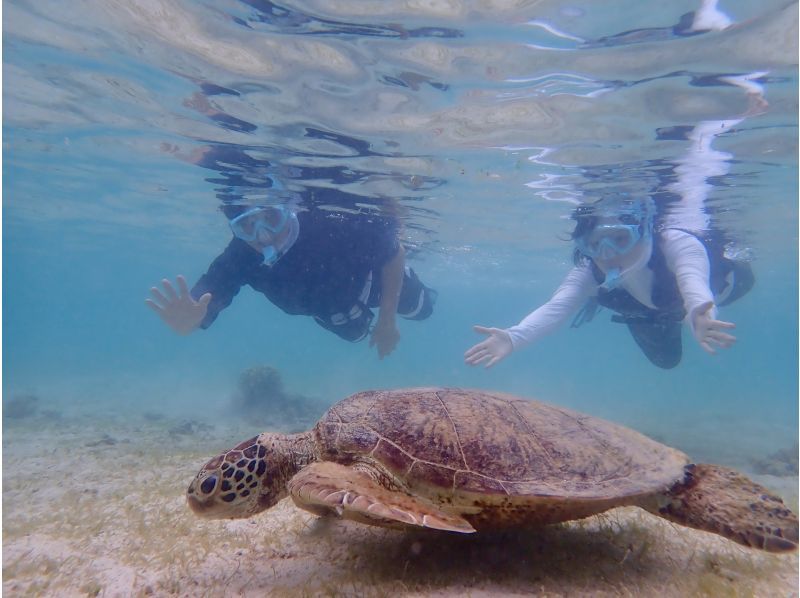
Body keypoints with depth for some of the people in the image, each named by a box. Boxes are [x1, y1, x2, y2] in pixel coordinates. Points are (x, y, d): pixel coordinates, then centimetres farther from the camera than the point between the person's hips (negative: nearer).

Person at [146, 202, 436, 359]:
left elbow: (395, 251, -32)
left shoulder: (332, 224, -47)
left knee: (419, 309, 26)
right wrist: (188, 321, -68)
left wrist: (387, 320, -29)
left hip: (368, 273, -3)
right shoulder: (239, 257, -37)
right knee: (353, 331, 37)